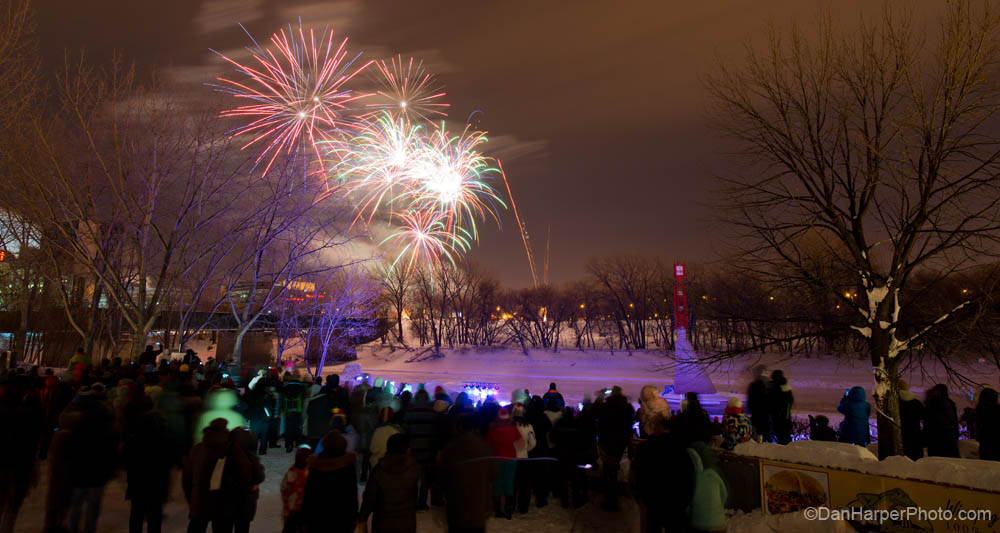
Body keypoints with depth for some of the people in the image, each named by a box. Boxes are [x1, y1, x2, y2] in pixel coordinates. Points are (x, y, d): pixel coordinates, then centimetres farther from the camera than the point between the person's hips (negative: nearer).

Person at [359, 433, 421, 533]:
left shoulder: (378, 470, -16)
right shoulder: (413, 468, -13)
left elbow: (369, 498, -10)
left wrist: (362, 517, 5)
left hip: (382, 524, 0)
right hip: (406, 523, 0)